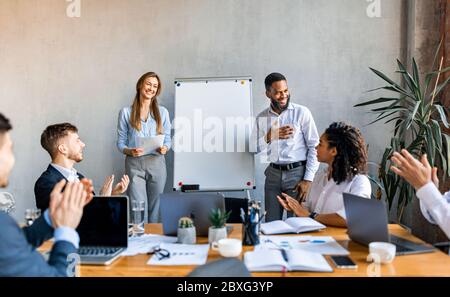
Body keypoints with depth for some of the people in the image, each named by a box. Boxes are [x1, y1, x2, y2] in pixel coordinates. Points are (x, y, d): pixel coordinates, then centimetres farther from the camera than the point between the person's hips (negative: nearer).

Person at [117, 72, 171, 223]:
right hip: (134, 164, -1)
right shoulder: (126, 112, 6)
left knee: (155, 208, 5)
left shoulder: (162, 112, 11)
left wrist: (164, 148, -10)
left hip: (156, 162, 2)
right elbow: (120, 142, 6)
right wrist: (130, 151, -13)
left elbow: (167, 139, 12)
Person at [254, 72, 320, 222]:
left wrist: (308, 179, -12)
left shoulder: (301, 112, -4)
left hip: (297, 172, -3)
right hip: (273, 174, 3)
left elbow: (314, 146, -7)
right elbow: (255, 149, 7)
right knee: (271, 224, 7)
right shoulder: (261, 117, 7)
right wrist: (269, 136, -12)